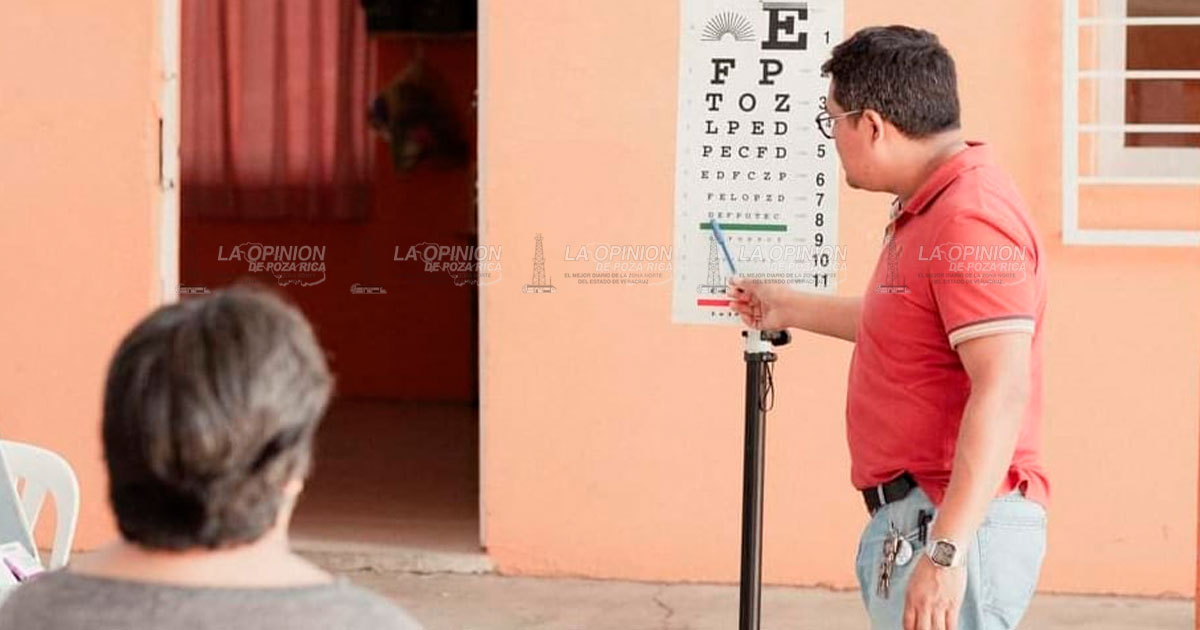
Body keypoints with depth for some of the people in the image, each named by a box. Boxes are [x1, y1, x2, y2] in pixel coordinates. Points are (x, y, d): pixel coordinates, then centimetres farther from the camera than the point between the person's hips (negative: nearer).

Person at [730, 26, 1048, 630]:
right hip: (910, 520, 11)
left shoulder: (970, 219, -18)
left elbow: (1003, 391, -26)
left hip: (955, 524, -11)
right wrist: (789, 309, 44)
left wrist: (946, 552, -30)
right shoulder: (928, 208, 16)